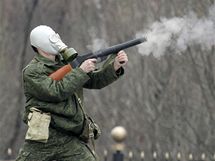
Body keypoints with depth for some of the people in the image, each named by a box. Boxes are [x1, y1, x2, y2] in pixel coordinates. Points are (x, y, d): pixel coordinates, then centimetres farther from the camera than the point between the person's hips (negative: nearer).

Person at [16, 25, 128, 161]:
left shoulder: (67, 63, 15)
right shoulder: (32, 72, -5)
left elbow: (95, 80, 10)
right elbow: (56, 92, -18)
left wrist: (115, 65, -7)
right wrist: (81, 71, -15)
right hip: (43, 137, -5)